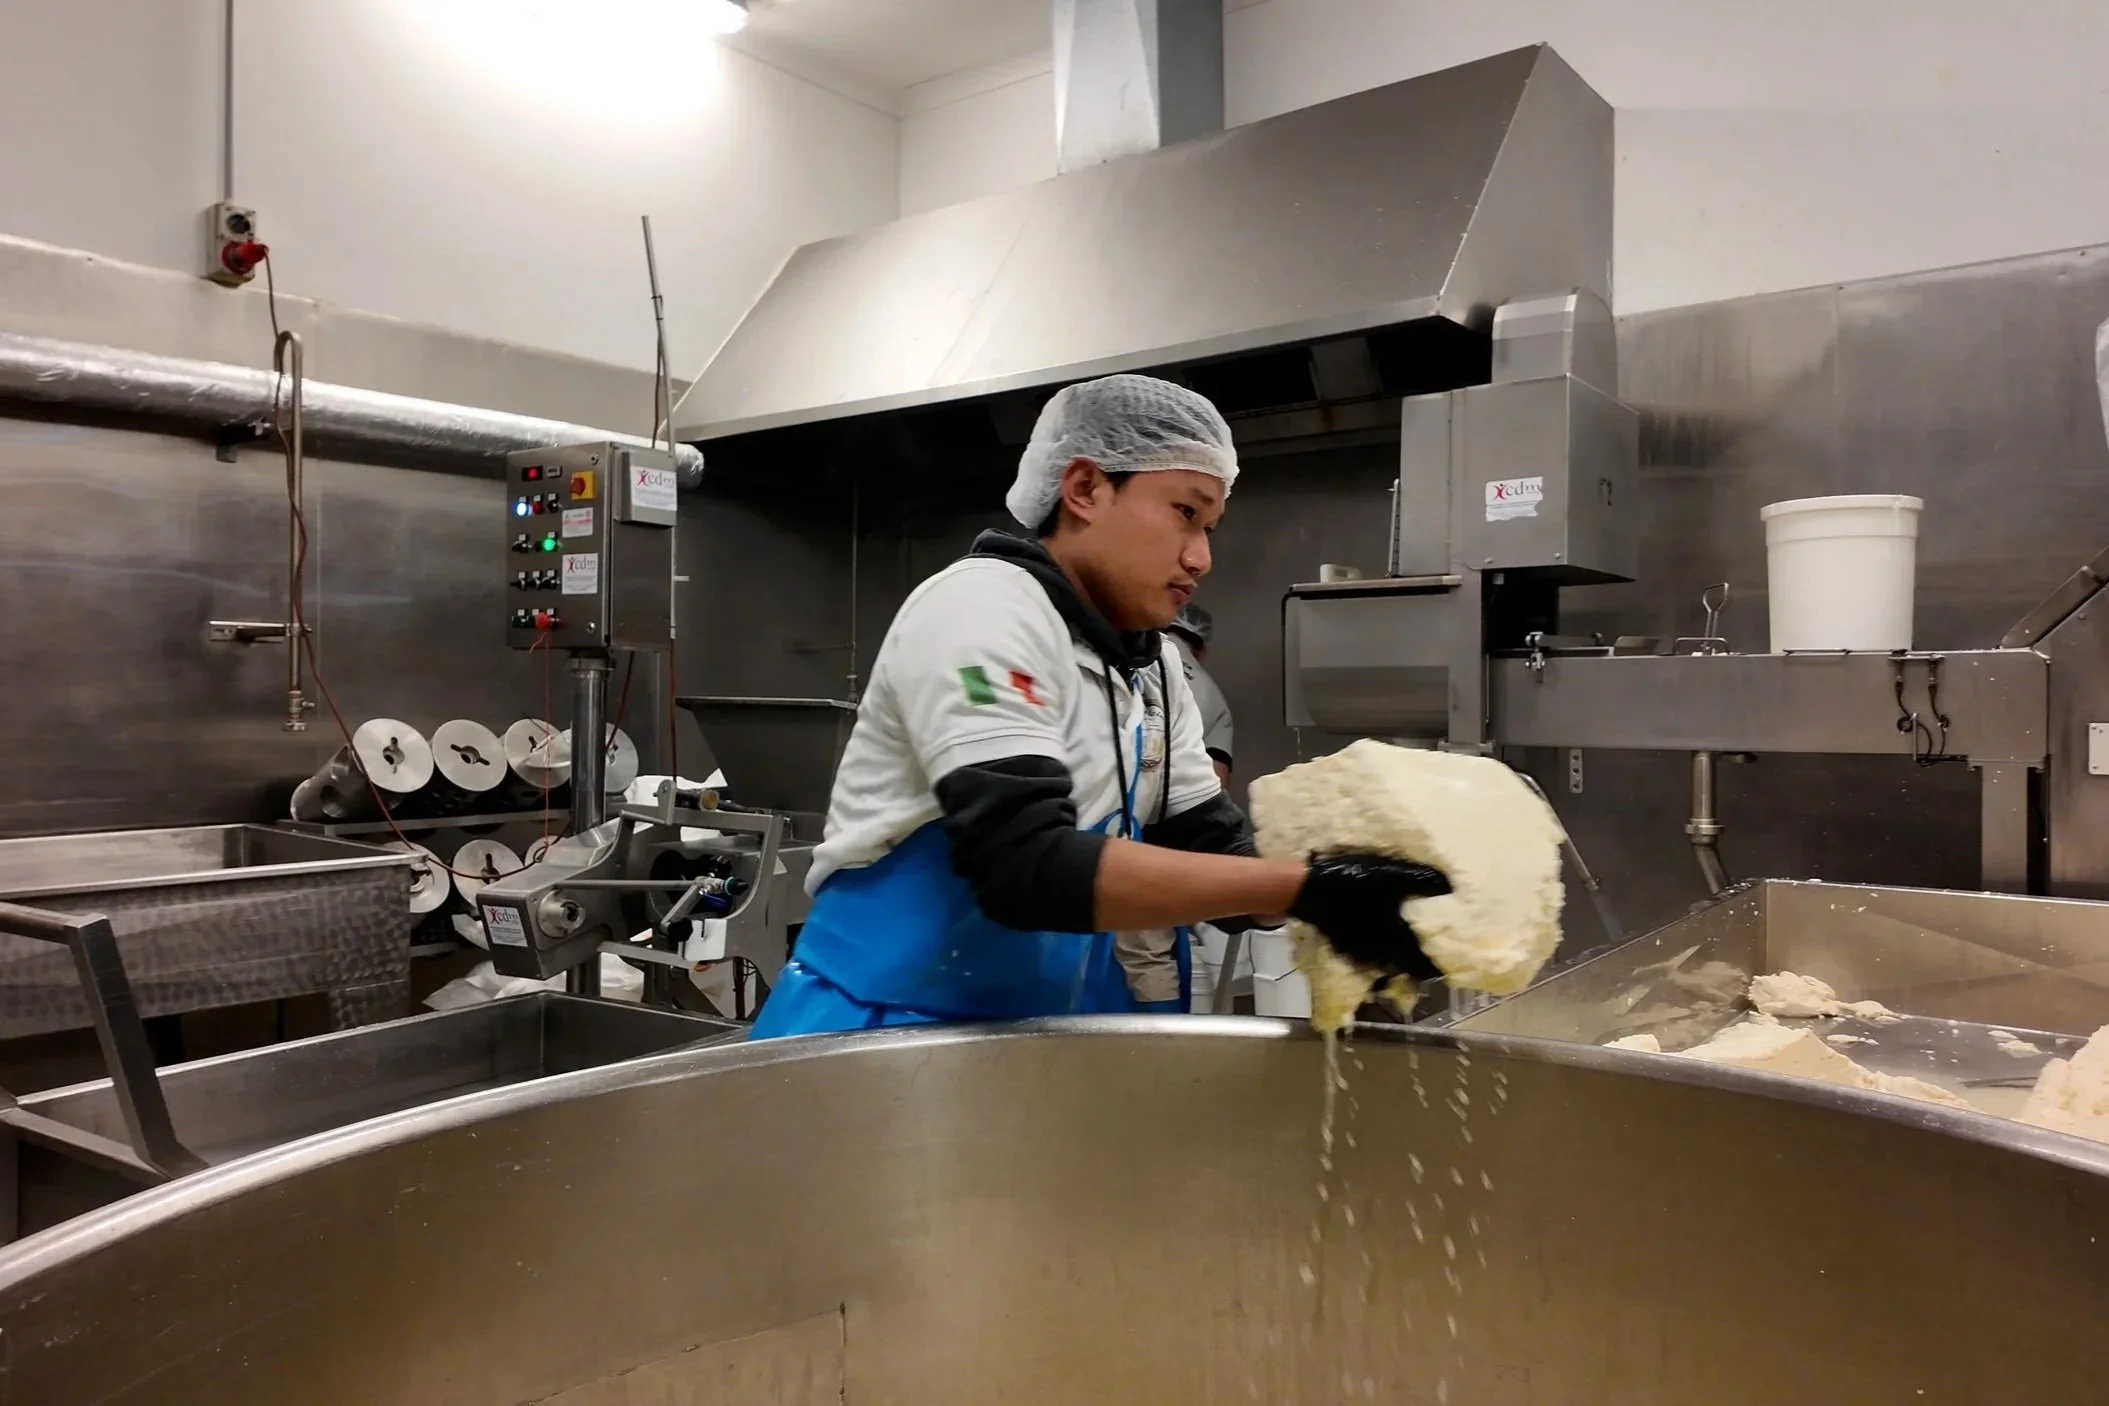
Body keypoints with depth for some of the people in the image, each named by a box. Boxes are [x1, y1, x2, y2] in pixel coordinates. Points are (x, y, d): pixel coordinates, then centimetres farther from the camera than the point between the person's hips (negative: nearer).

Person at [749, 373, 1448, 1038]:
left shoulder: (1152, 663, 6)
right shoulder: (981, 606, -17)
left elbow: (1210, 848, 4)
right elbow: (1025, 865, -28)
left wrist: (1351, 900, -14)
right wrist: (1311, 887, -29)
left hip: (1040, 1038, 7)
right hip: (889, 1028, -7)